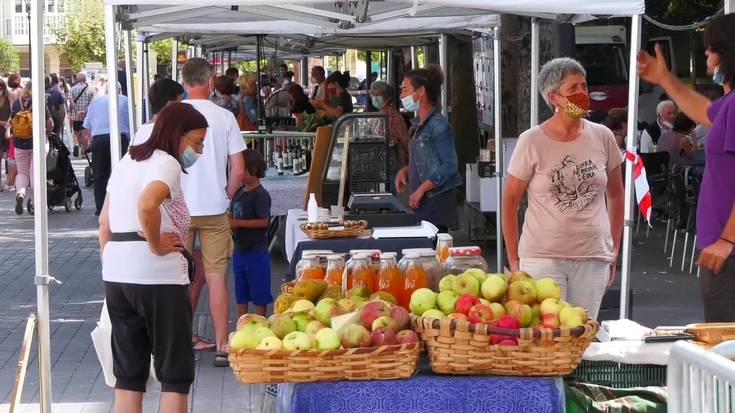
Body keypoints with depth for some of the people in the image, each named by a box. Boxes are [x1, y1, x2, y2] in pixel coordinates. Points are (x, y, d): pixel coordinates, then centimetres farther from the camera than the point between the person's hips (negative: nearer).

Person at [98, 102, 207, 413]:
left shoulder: (127, 161, 17)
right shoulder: (167, 163, -10)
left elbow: (105, 221, 18)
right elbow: (146, 205, -30)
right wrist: (157, 245, -16)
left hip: (115, 274, 8)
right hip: (157, 275, -8)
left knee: (128, 371, 13)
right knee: (175, 371, 3)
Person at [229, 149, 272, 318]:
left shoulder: (260, 195, -14)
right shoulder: (239, 192, 9)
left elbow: (263, 221, -19)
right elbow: (232, 214, 17)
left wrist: (238, 223, -20)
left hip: (256, 251, -8)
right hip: (239, 249, 8)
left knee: (259, 294, 0)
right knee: (241, 293, 14)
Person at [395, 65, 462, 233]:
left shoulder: (438, 125, -12)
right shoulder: (418, 125, 15)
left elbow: (449, 165, -16)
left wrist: (421, 189, -17)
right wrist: (405, 170, 7)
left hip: (436, 201, -8)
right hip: (421, 202, 8)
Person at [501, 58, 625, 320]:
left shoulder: (602, 137, 3)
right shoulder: (532, 142, -6)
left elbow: (615, 195, 15)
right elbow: (509, 202, 1)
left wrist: (614, 249, 11)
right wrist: (514, 260, -2)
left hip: (593, 259, 3)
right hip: (543, 257, -3)